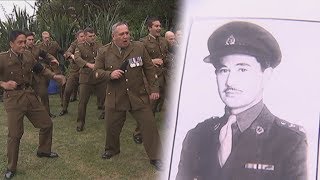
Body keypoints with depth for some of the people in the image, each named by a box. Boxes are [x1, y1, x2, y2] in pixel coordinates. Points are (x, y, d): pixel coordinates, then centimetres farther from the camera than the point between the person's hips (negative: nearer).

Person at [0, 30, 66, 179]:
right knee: (15, 134, -2)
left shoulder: (28, 55, 3)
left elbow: (40, 69, 17)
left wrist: (54, 76, 5)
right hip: (13, 98, -5)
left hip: (30, 95, 6)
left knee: (47, 124, 12)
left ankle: (43, 151, 38)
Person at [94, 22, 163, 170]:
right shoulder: (104, 52, -1)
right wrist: (109, 74, -16)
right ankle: (111, 149, 40)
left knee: (149, 124, -2)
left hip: (138, 96, 0)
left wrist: (154, 89, 0)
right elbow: (97, 72, 4)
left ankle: (155, 157, 11)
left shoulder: (139, 48, -1)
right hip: (115, 97, 1)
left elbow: (149, 69, 4)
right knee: (111, 126, 11)